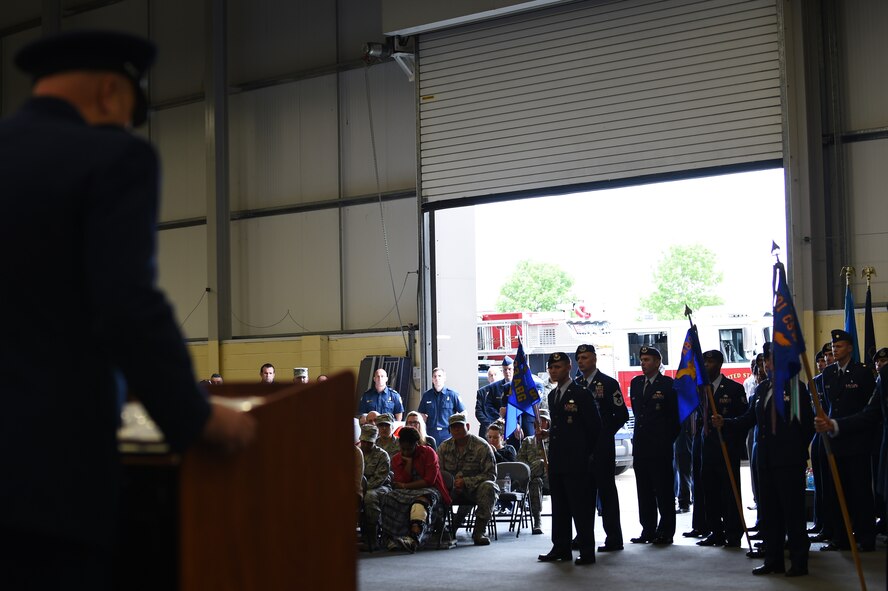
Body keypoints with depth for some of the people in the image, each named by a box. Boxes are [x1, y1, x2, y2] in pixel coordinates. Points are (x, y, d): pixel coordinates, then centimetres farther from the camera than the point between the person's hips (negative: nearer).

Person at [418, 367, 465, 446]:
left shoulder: (452, 394, 1)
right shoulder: (427, 395, 8)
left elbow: (463, 413, 6)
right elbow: (422, 414, 16)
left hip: (448, 434, -2)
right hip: (431, 434, 2)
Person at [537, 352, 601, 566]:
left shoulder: (581, 394, -9)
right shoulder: (552, 395, 15)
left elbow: (595, 426, -7)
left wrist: (585, 452, -1)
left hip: (576, 462, -8)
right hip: (556, 461, 8)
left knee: (581, 507, -6)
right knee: (559, 508, 12)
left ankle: (587, 552, -2)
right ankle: (561, 548, 19)